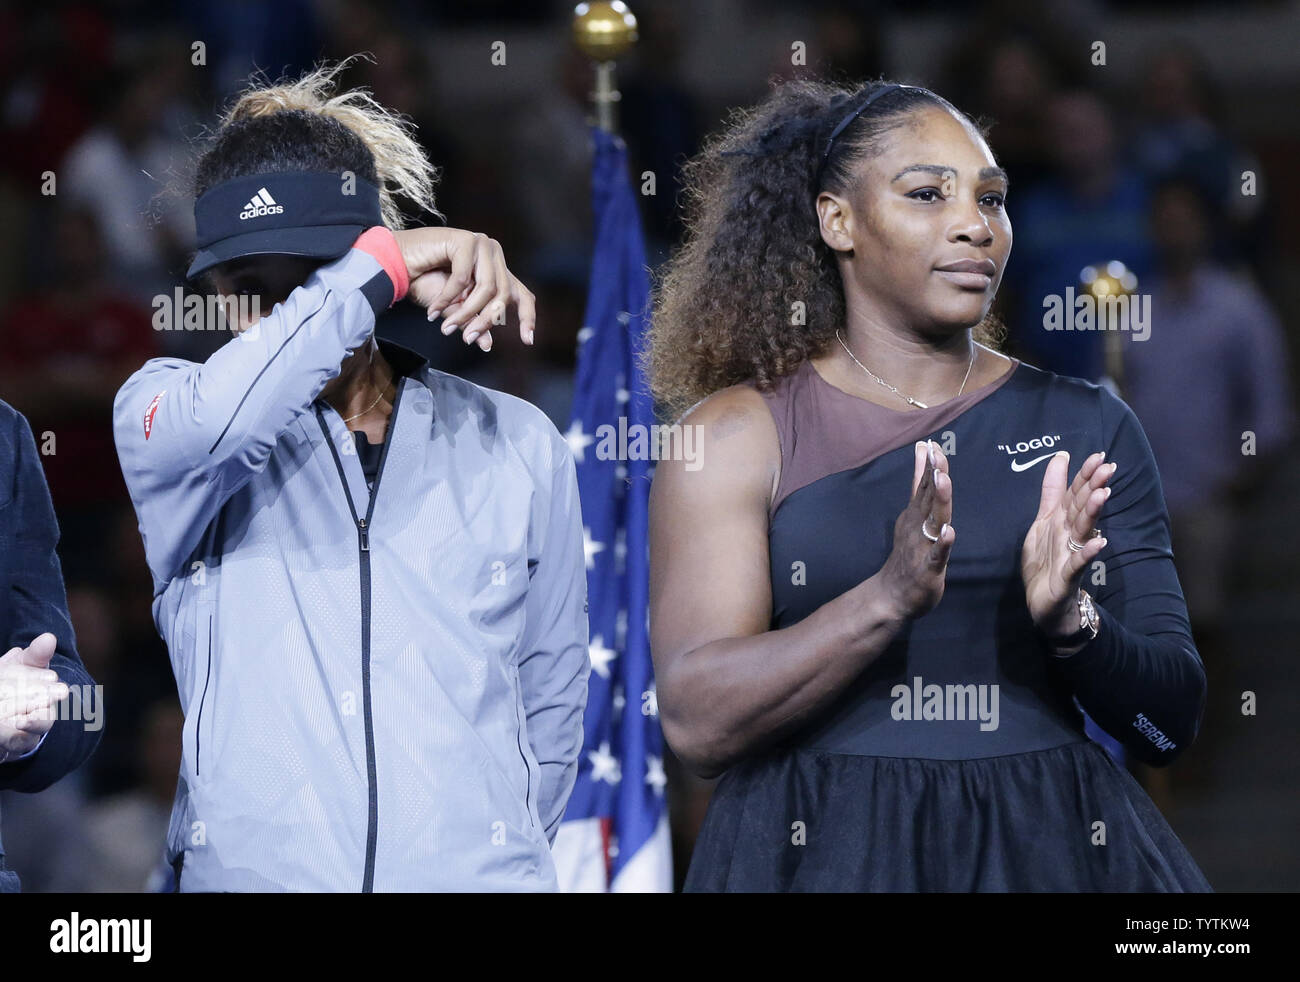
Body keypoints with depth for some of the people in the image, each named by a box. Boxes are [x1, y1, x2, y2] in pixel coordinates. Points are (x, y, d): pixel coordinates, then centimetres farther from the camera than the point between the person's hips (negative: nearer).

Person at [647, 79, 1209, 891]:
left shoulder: (1085, 427, 7)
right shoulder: (736, 434, -1)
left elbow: (1172, 724, 3)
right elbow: (699, 723, -12)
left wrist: (1070, 621, -16)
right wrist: (890, 598, -24)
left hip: (1050, 850, 2)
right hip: (826, 853, -2)